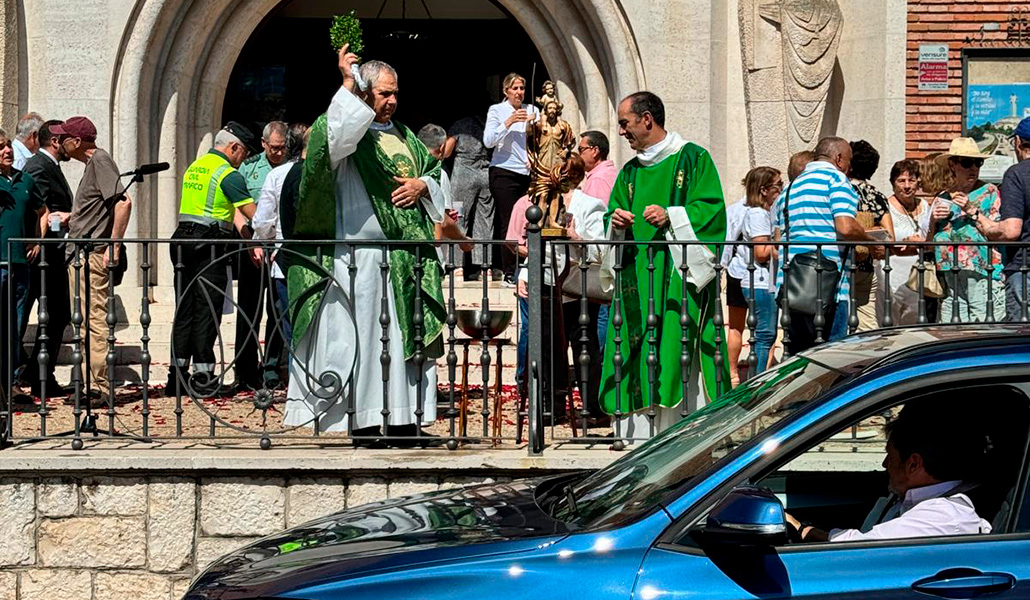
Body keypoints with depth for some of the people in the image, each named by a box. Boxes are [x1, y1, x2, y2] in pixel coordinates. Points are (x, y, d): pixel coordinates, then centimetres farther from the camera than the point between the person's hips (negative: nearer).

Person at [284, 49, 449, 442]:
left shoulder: (404, 136, 19)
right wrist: (347, 83, -24)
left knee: (406, 335, 7)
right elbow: (337, 134, -26)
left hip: (407, 256, 7)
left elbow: (435, 171, 25)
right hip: (360, 255, -6)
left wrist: (423, 185, 3)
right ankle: (364, 422, -2)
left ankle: (405, 419, 12)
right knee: (362, 333, -6)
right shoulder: (350, 134, -2)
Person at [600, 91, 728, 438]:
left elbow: (711, 209, -6)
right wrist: (616, 223, -1)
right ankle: (638, 437, 1)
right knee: (635, 355, 0)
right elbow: (612, 218, 22)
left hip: (678, 275, -6)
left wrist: (670, 217, -19)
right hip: (636, 278, 6)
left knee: (677, 354, -12)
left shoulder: (692, 159, 1)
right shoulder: (630, 172, 20)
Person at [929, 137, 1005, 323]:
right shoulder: (942, 199, 17)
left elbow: (1000, 234, -4)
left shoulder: (989, 192, 7)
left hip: (983, 275, -4)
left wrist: (972, 211, -8)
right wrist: (933, 221, 3)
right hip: (948, 278, 4)